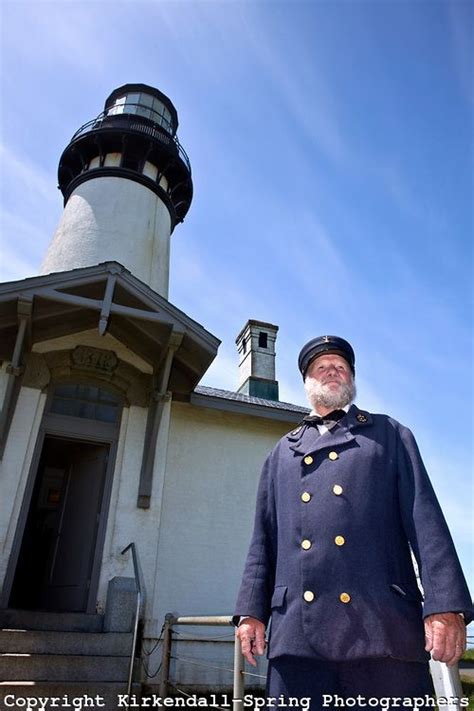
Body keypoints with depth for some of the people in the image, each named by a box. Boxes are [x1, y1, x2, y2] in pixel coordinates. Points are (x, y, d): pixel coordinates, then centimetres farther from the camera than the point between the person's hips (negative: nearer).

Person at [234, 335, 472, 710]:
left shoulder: (390, 434, 15)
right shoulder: (282, 452, 21)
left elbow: (425, 517, 3)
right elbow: (264, 537, 17)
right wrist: (252, 610, 7)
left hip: (383, 624, -1)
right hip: (297, 631, 2)